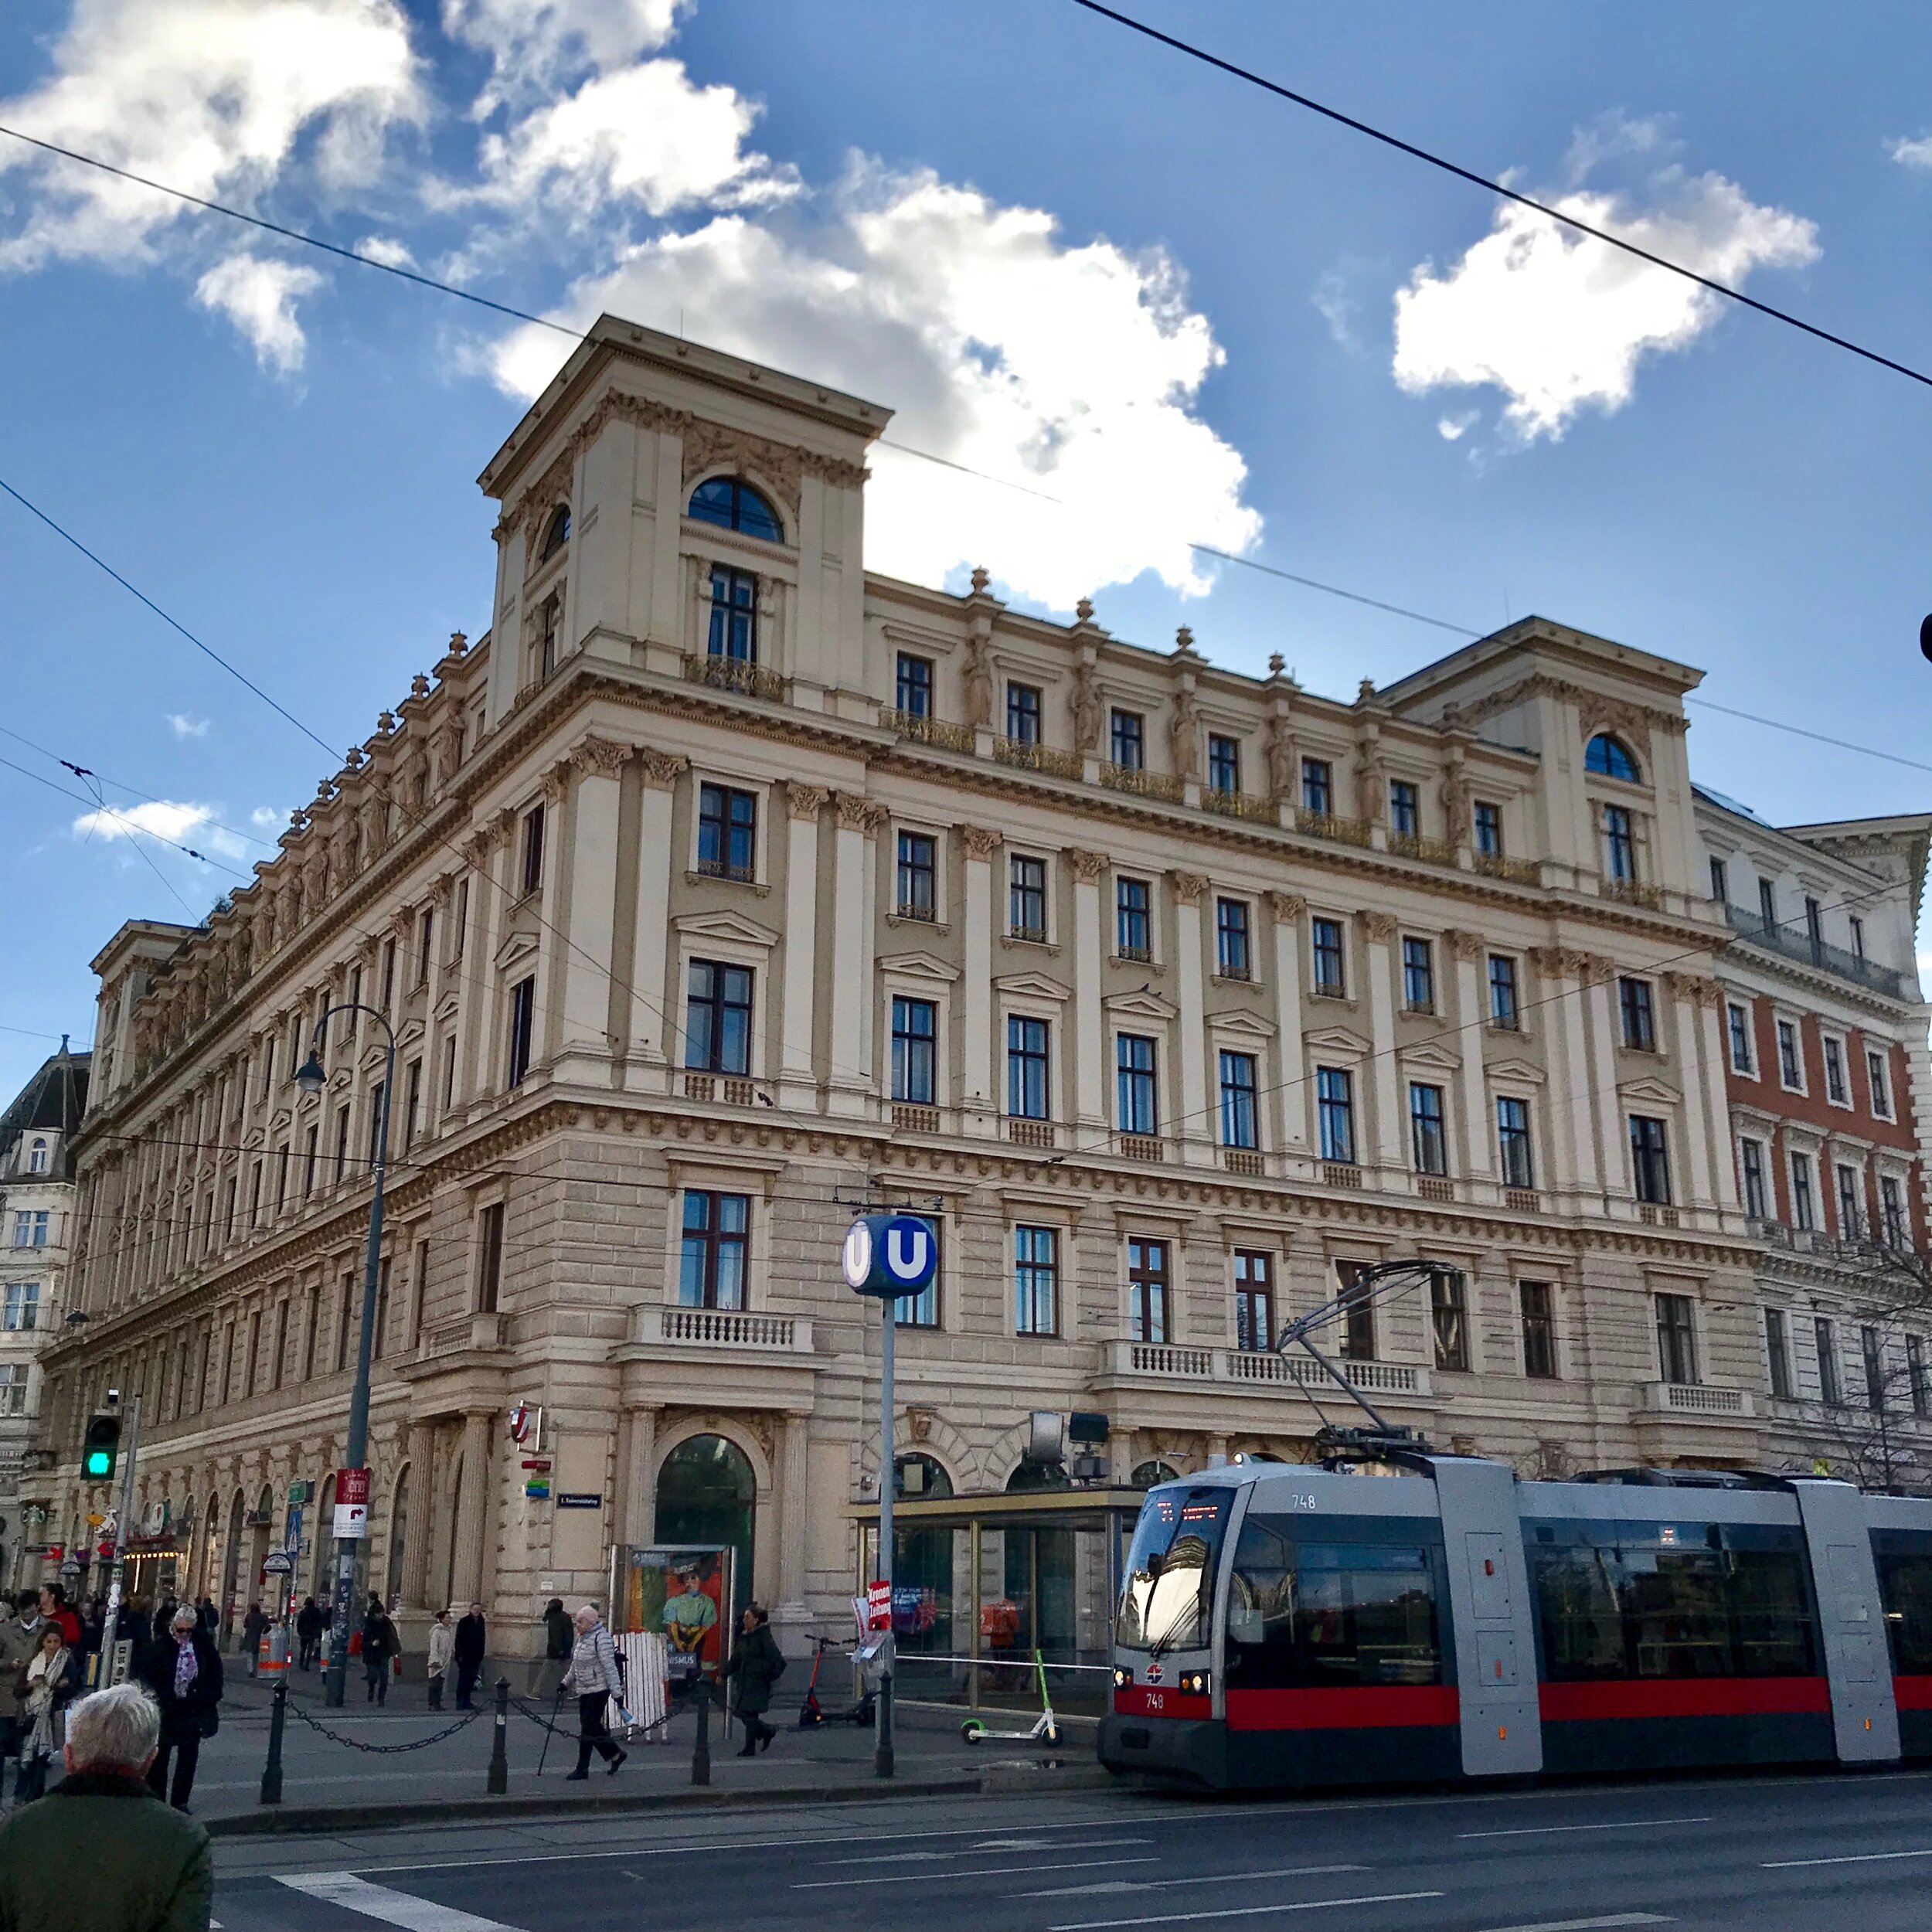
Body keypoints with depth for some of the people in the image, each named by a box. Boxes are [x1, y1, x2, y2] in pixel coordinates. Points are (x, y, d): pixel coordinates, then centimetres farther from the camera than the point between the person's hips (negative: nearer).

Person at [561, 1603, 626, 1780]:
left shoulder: (601, 1638, -16)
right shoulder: (582, 1638, 13)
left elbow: (609, 1666, -19)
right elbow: (575, 1665, 25)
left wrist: (616, 1691, -21)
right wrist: (566, 1682, 20)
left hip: (598, 1689, -9)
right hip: (585, 1690, 9)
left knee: (589, 1728, -6)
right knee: (592, 1727, 11)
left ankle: (583, 1769, -1)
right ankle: (615, 1755, 25)